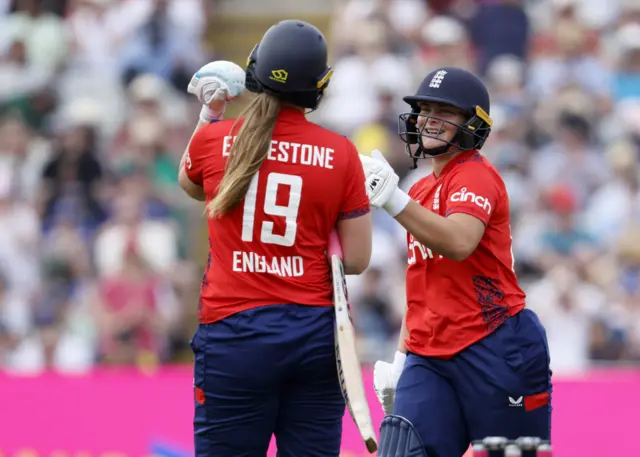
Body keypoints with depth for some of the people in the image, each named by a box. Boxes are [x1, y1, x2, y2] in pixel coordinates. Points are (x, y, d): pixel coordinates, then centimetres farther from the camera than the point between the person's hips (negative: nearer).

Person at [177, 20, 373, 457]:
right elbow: (357, 260, 1)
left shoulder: (213, 141, 0)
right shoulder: (341, 154, -1)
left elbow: (190, 185, 25)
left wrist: (209, 115, 29)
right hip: (314, 334, 1)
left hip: (234, 335, -1)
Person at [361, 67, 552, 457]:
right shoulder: (422, 191, 20)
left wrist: (396, 201, -33)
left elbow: (459, 243, -26)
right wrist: (401, 360, 19)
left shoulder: (476, 175, -5)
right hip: (429, 359, 7)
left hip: (494, 350, -7)